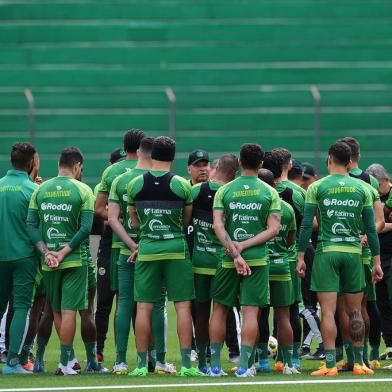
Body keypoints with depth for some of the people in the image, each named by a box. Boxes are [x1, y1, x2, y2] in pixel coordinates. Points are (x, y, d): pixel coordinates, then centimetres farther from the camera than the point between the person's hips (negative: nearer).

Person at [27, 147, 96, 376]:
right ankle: (65, 364, -5)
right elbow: (86, 228, -12)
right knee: (69, 311, -3)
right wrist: (64, 252, -11)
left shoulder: (40, 190, 6)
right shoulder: (82, 190, -4)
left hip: (48, 262, 4)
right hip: (74, 260, -4)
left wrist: (46, 252, -5)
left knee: (57, 311, 16)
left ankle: (70, 357, 23)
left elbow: (31, 225, 0)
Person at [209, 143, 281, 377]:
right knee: (251, 311, 0)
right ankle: (244, 365, -5)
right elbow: (274, 229, -6)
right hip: (258, 259, -1)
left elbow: (218, 226, -7)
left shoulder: (224, 191, 2)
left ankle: (215, 365, 11)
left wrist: (235, 253, -10)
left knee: (220, 309, 11)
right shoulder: (270, 193, 1)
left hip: (227, 260, 1)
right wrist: (245, 246, -8)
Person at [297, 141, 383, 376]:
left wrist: (301, 257, 2)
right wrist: (377, 261, 10)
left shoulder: (317, 188, 0)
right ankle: (359, 362, 13)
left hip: (326, 252, -2)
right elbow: (371, 228, 6)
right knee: (355, 311, 10)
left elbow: (307, 225, -3)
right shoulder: (362, 189, 6)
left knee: (328, 311, -4)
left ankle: (331, 364, -8)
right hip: (353, 252, 2)